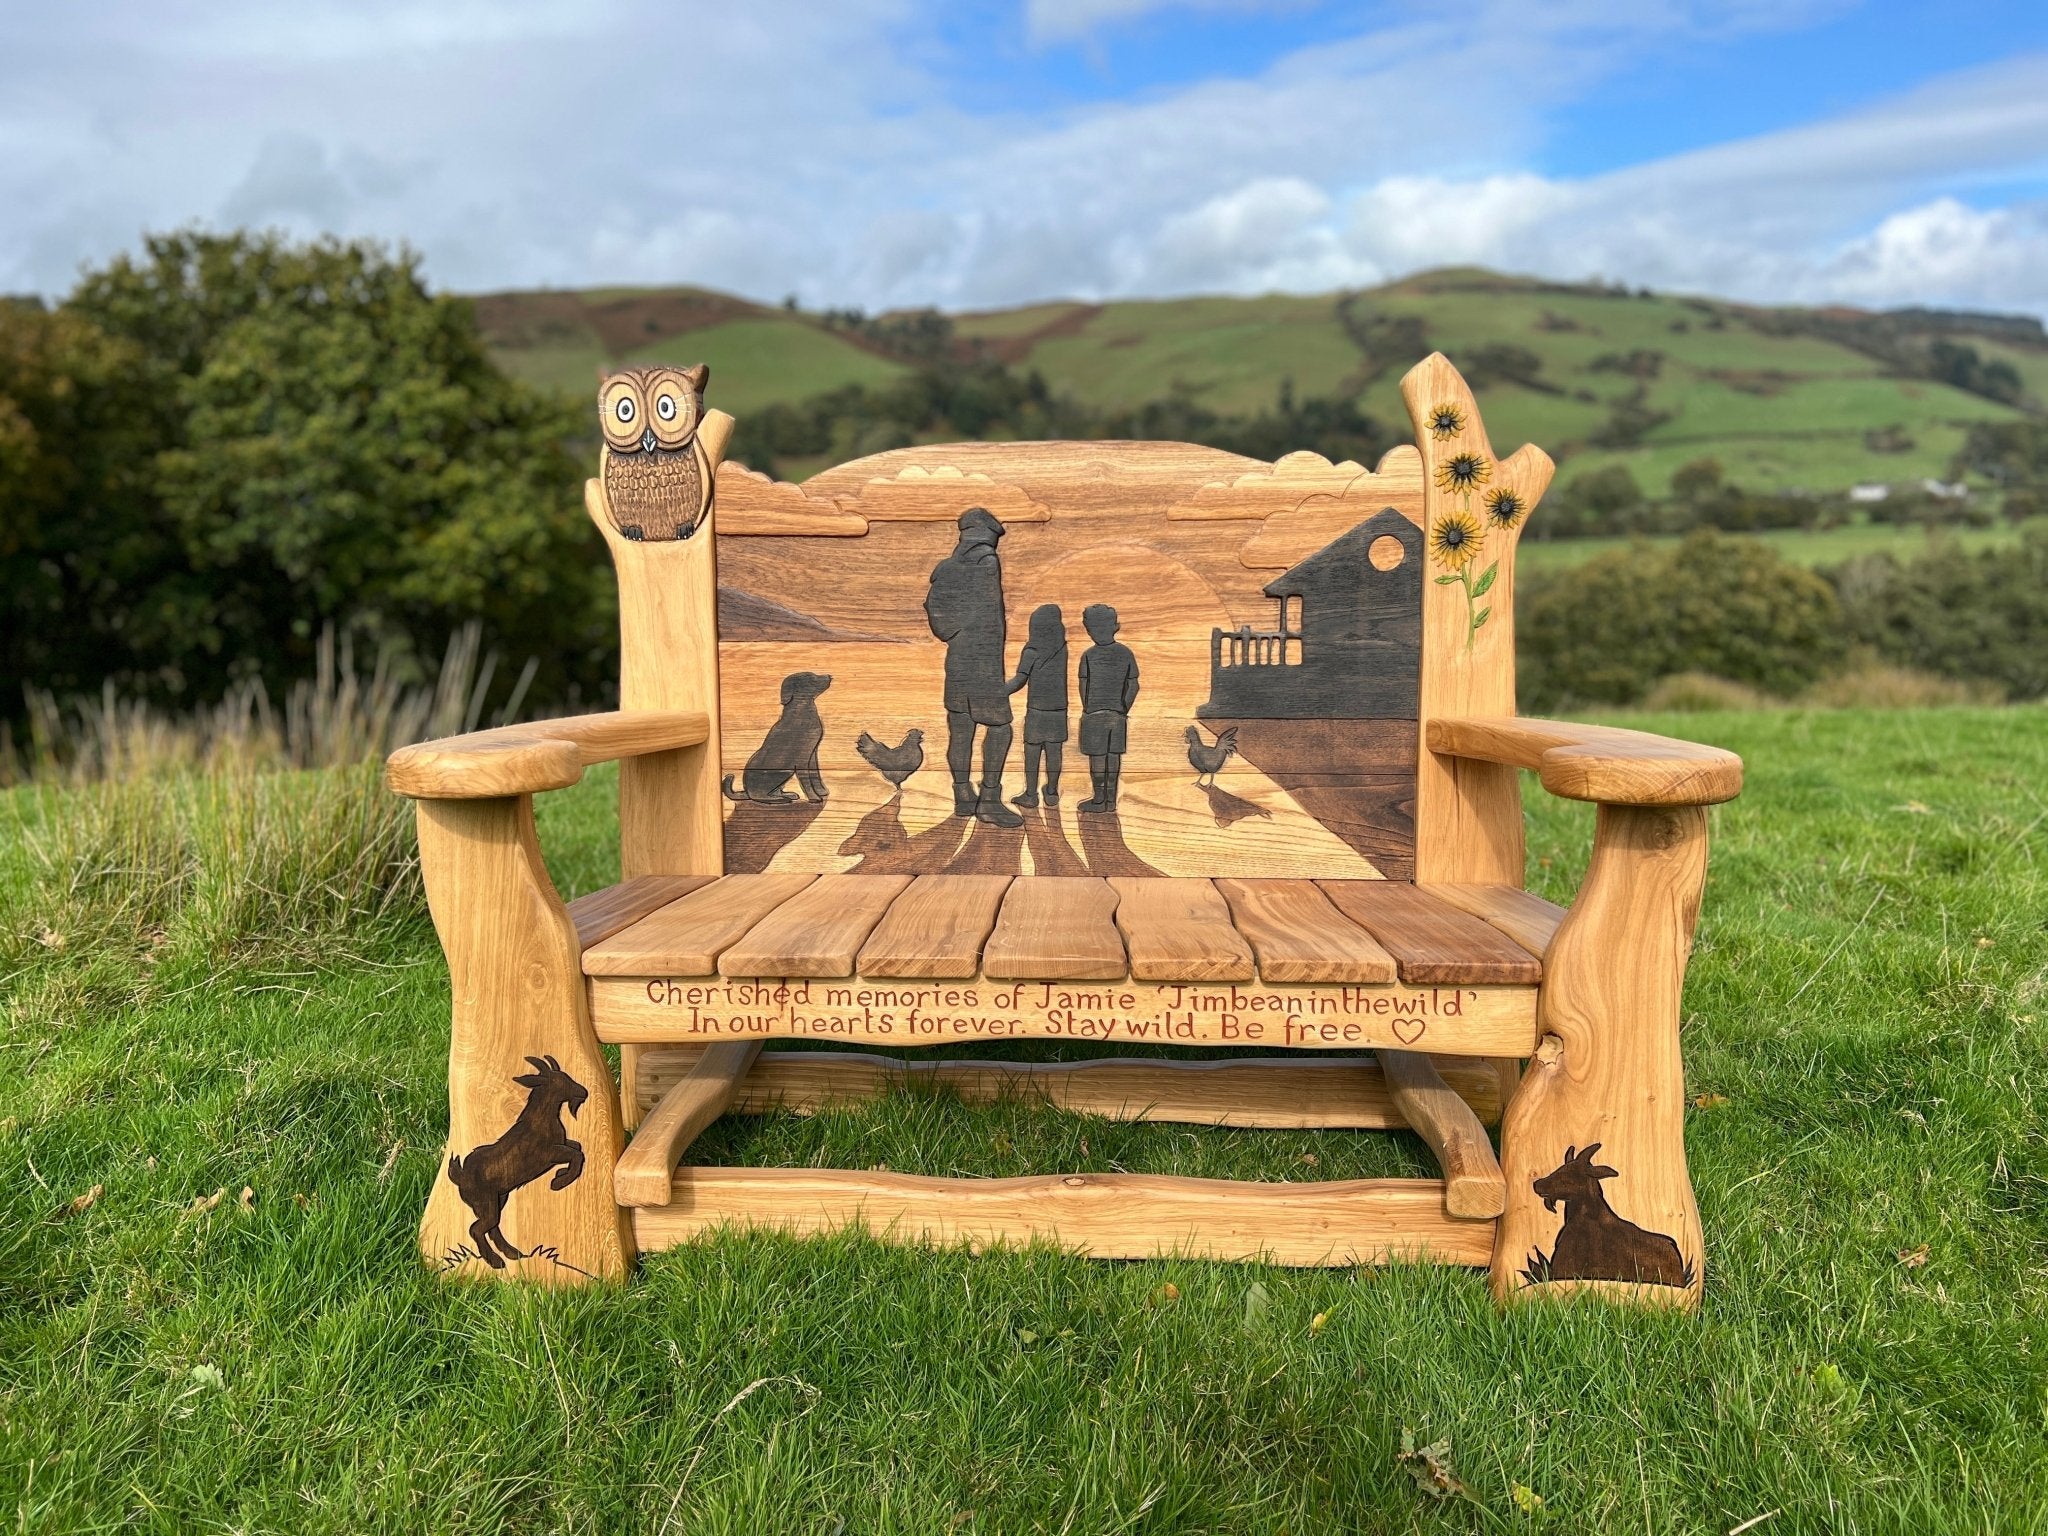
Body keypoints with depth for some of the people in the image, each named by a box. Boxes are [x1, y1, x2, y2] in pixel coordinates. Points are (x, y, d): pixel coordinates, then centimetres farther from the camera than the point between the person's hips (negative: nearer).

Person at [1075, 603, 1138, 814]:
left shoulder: (1088, 656, -14)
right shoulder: (1126, 653, -3)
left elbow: (1084, 687, -9)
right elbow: (1133, 686, 0)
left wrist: (1087, 710, 7)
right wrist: (1123, 709, 10)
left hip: (1095, 714, -4)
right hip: (1117, 714, 4)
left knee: (1097, 756, 5)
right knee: (1114, 755, 10)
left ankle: (1099, 800, 12)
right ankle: (1111, 799, 17)